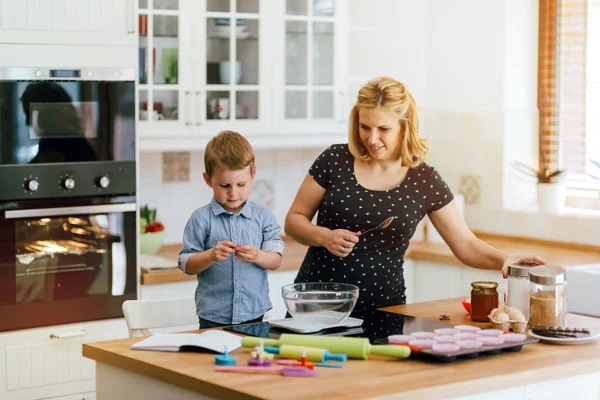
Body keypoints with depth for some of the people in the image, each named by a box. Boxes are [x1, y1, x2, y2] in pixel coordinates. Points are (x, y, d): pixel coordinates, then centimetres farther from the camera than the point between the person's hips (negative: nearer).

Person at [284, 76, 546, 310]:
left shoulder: (425, 181, -2)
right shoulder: (335, 161, -4)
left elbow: (466, 245, 1)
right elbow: (294, 220, 4)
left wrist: (504, 260, -18)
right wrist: (325, 236, -16)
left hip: (383, 310, 1)